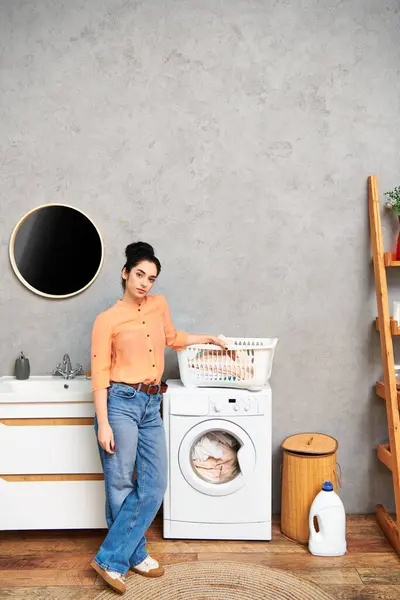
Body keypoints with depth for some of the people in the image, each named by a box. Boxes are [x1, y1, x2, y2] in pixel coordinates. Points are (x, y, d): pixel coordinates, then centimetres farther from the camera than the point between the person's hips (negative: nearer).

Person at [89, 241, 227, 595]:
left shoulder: (159, 305, 10)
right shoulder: (107, 320, -6)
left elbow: (173, 338, 30)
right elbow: (100, 375, -7)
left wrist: (209, 338, 33)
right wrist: (103, 424, -13)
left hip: (151, 406, 6)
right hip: (121, 403, -6)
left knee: (153, 486, 4)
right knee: (121, 486, 3)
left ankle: (112, 558, 16)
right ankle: (134, 555, 22)